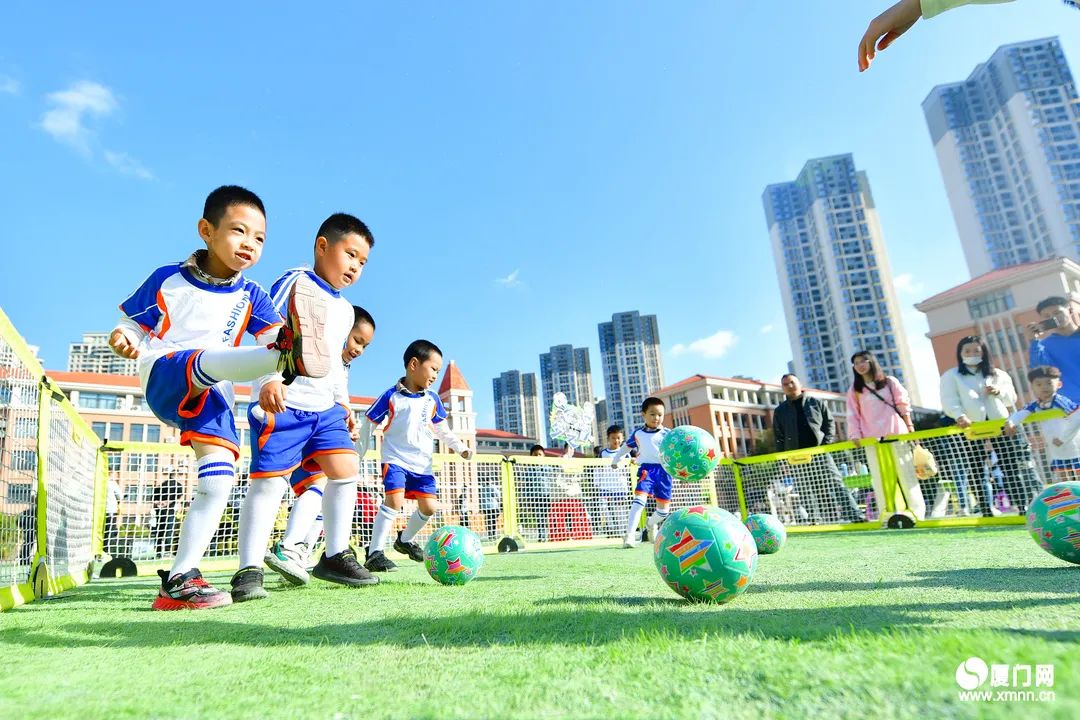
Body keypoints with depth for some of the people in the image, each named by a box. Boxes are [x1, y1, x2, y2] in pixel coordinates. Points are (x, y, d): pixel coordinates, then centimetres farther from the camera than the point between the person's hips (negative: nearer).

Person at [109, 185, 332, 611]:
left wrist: (283, 336, -28)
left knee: (219, 479, -12)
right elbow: (133, 325, 14)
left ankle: (179, 579, -5)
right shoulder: (167, 279, 7)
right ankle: (290, 357, -70)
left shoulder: (251, 296, 11)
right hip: (163, 378, -3)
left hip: (213, 397, 4)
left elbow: (273, 335, -5)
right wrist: (122, 338, -10)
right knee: (208, 361, -37)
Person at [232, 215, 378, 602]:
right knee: (269, 480, -7)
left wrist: (343, 403, 23)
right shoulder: (295, 283, -5)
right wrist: (269, 378, -28)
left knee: (346, 469, -1)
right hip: (282, 404, -7)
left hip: (325, 408, 8)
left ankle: (336, 556, 10)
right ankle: (249, 570, 2)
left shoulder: (346, 309, 20)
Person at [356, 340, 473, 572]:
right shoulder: (391, 396, -7)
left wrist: (461, 448, 4)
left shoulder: (433, 400, 6)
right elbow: (368, 424, 1)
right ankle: (374, 553, -14)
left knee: (429, 507, 5)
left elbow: (442, 430, 16)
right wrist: (357, 455, 4)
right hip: (395, 459, -5)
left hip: (422, 464, 6)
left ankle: (405, 540, 31)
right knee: (394, 501, -22)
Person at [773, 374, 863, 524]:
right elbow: (779, 437, 10)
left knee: (836, 484, -8)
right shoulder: (780, 411, 10)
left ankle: (855, 517, -9)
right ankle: (816, 522, 6)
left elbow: (830, 422, 10)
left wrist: (827, 442, -4)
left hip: (820, 453, -1)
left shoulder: (816, 403, 11)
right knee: (807, 492, 1)